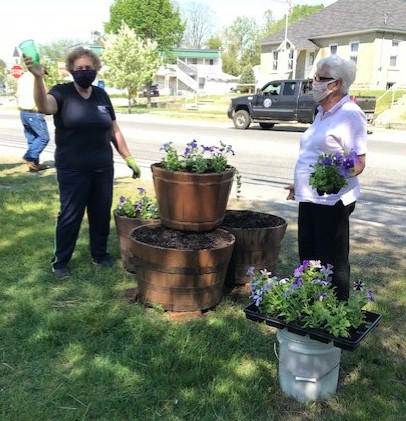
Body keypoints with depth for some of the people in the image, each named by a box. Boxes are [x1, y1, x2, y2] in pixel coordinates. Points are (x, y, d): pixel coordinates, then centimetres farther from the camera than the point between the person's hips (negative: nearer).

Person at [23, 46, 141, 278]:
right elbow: (45, 106, -29)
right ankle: (60, 261, 18)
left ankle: (100, 254, 30)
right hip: (72, 170, -4)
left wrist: (129, 158, 11)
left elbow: (114, 130, 13)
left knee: (102, 212, 11)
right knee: (70, 215, 2)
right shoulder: (62, 92, -5)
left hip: (103, 167, 4)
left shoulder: (101, 95, 8)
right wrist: (38, 77, -45)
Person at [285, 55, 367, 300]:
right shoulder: (323, 113, 15)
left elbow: (359, 162, -20)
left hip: (332, 201, -9)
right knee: (308, 256, 17)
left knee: (333, 261, 1)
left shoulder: (350, 115, -13)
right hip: (309, 198, 9)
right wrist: (300, 184, 25)